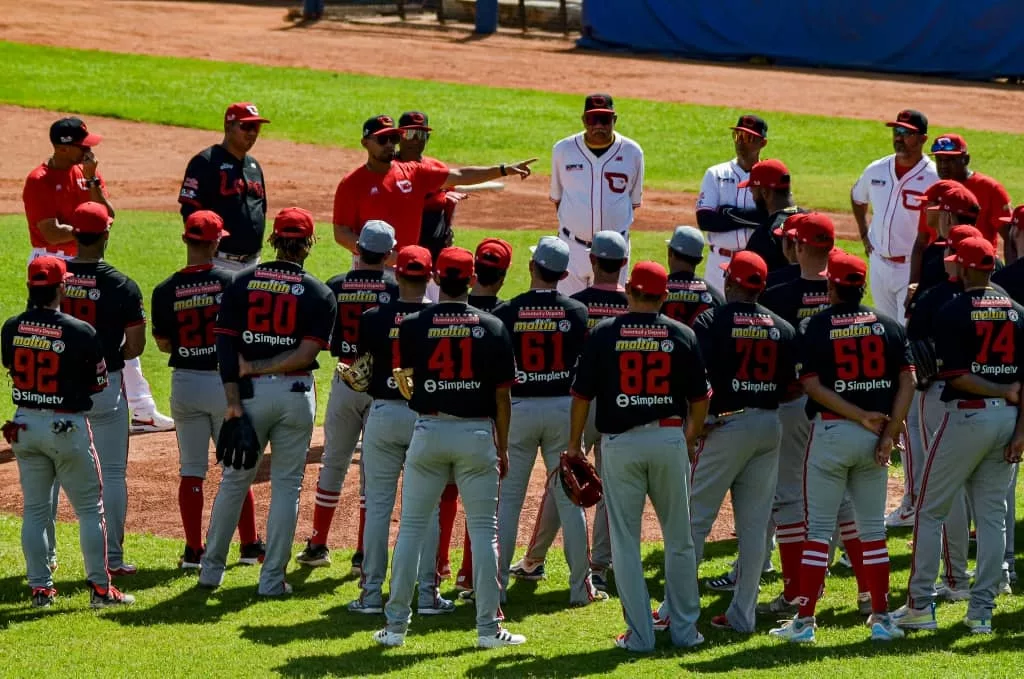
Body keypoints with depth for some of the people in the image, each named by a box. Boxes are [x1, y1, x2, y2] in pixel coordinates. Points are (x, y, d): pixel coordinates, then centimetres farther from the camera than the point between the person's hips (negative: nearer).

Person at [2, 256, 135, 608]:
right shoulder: (80, 332, -16)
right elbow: (99, 384, -6)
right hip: (67, 427, -4)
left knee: (34, 509, 12)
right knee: (90, 509, 6)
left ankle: (40, 588, 13)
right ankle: (100, 588, 6)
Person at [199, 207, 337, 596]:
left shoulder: (242, 284, 1)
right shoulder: (318, 294, -3)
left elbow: (226, 344, -5)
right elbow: (306, 354, -13)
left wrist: (233, 399, -7)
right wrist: (257, 368, -7)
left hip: (251, 391, 1)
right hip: (295, 394, -1)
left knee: (235, 479, 14)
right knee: (286, 485, 7)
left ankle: (211, 569, 19)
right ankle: (272, 578, 6)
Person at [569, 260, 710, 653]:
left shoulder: (604, 334, -4)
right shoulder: (681, 335, 0)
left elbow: (582, 395, -2)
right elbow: (700, 397, 6)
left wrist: (574, 444, 10)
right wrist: (691, 437, 22)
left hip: (620, 443, -1)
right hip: (669, 440, 1)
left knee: (625, 541, 4)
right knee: (679, 539, 12)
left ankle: (640, 635, 2)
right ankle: (684, 630, 15)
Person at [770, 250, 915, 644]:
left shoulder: (815, 327, -5)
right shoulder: (889, 326, 4)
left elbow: (812, 385, -13)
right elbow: (907, 382, -2)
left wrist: (861, 417, -13)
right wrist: (889, 433, -5)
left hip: (831, 431, -3)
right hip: (875, 437, 3)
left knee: (818, 528, 1)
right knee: (873, 528, 11)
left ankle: (804, 621, 0)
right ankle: (881, 618, 11)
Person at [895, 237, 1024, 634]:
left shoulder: (954, 311, -10)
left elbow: (955, 376, -17)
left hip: (967, 415, -5)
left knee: (930, 511, 5)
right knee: (992, 516, 9)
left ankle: (920, 606, 4)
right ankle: (982, 611, 8)